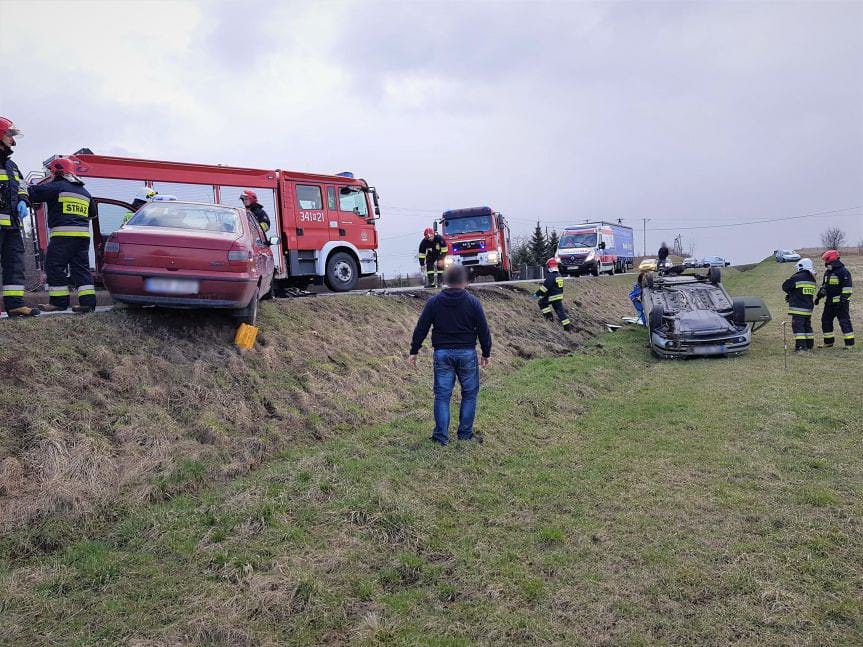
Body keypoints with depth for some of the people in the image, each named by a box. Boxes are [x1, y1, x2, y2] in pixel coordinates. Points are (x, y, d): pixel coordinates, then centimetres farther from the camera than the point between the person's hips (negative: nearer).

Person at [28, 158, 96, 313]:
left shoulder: (57, 187, -3)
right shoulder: (84, 192, 21)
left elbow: (33, 193, -6)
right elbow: (91, 214, 31)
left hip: (63, 234, -7)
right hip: (83, 234, 7)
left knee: (54, 267, 1)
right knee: (81, 268, 7)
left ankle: (59, 301, 1)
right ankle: (88, 301, 0)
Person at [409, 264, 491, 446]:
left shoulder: (433, 302, 0)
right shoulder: (473, 302, -4)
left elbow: (421, 328, 2)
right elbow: (483, 330, -1)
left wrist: (414, 351, 10)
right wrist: (486, 353, 10)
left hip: (442, 353, 1)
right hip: (467, 353, -1)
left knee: (442, 395, 6)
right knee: (470, 393, 13)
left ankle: (441, 436, 9)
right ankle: (465, 434, 18)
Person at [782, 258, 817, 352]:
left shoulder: (797, 277, -13)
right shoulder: (812, 279, 12)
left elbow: (785, 286, -9)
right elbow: (810, 293, 18)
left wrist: (791, 293, 13)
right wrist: (791, 296, 14)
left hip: (798, 308, -8)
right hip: (809, 307, 8)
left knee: (798, 326, -7)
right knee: (807, 326, 16)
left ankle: (801, 346, -13)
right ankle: (809, 345, 21)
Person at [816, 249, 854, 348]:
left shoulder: (843, 271, -12)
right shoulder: (827, 272, 15)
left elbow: (847, 288, -16)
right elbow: (823, 286, 25)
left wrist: (843, 299, -21)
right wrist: (818, 296, 20)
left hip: (840, 302, -9)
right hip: (829, 302, 9)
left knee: (844, 322, -7)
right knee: (825, 321, 11)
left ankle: (849, 343, -3)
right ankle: (828, 342, 21)